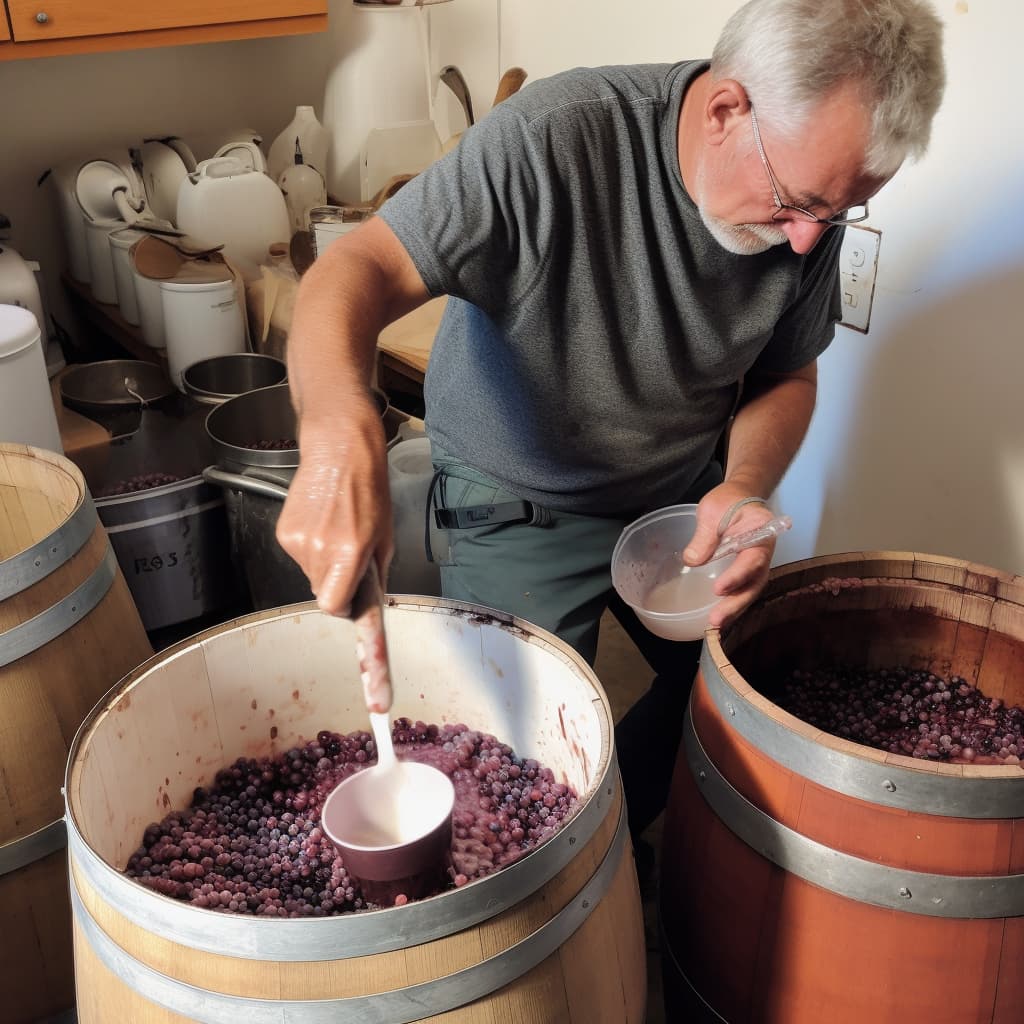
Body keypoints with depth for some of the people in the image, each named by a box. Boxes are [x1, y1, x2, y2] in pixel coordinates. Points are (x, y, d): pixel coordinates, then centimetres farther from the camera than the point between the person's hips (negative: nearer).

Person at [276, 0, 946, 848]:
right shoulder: (556, 139, -29)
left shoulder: (811, 192, -12)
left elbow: (787, 376, 1)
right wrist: (341, 432, -53)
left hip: (683, 492, 5)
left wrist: (746, 485, -21)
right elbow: (361, 269, -32)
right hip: (521, 507, -5)